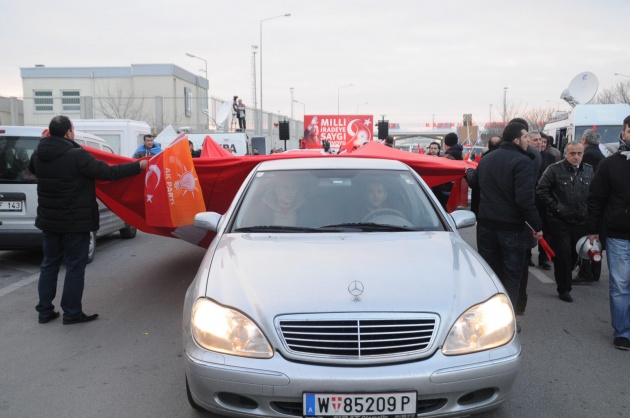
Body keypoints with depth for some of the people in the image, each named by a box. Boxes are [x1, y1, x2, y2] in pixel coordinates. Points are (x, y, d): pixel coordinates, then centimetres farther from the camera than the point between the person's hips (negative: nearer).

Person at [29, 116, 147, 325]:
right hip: (75, 222, -7)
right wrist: (138, 166, -11)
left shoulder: (39, 154, 2)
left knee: (49, 264, 17)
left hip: (48, 220, 7)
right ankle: (72, 313, 12)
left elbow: (33, 169, 24)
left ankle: (45, 311, 24)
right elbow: (107, 172, -19)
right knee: (75, 267, 4)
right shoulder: (77, 155, -20)